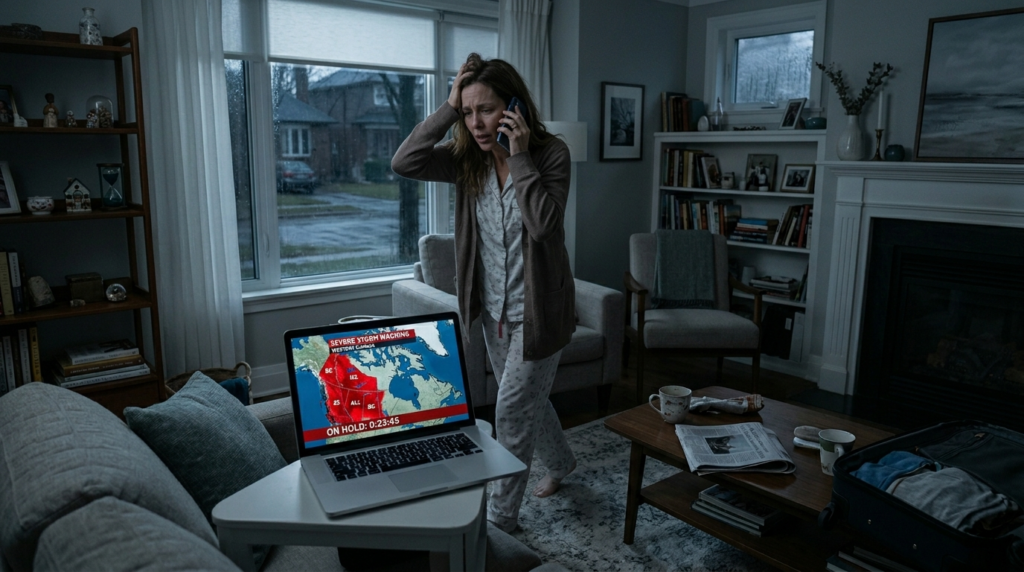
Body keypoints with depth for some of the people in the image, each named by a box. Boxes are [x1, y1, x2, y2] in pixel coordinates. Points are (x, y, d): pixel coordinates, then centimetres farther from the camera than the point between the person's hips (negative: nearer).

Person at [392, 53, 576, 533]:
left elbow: (543, 224, -28)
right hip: (494, 310, 6)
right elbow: (404, 163, -17)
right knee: (526, 399, 23)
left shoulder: (551, 154, -15)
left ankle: (500, 519, 17)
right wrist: (448, 108, -19)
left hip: (538, 310, -6)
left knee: (511, 412, -1)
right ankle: (560, 462, 51)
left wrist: (520, 156, -27)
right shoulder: (468, 158, -2)